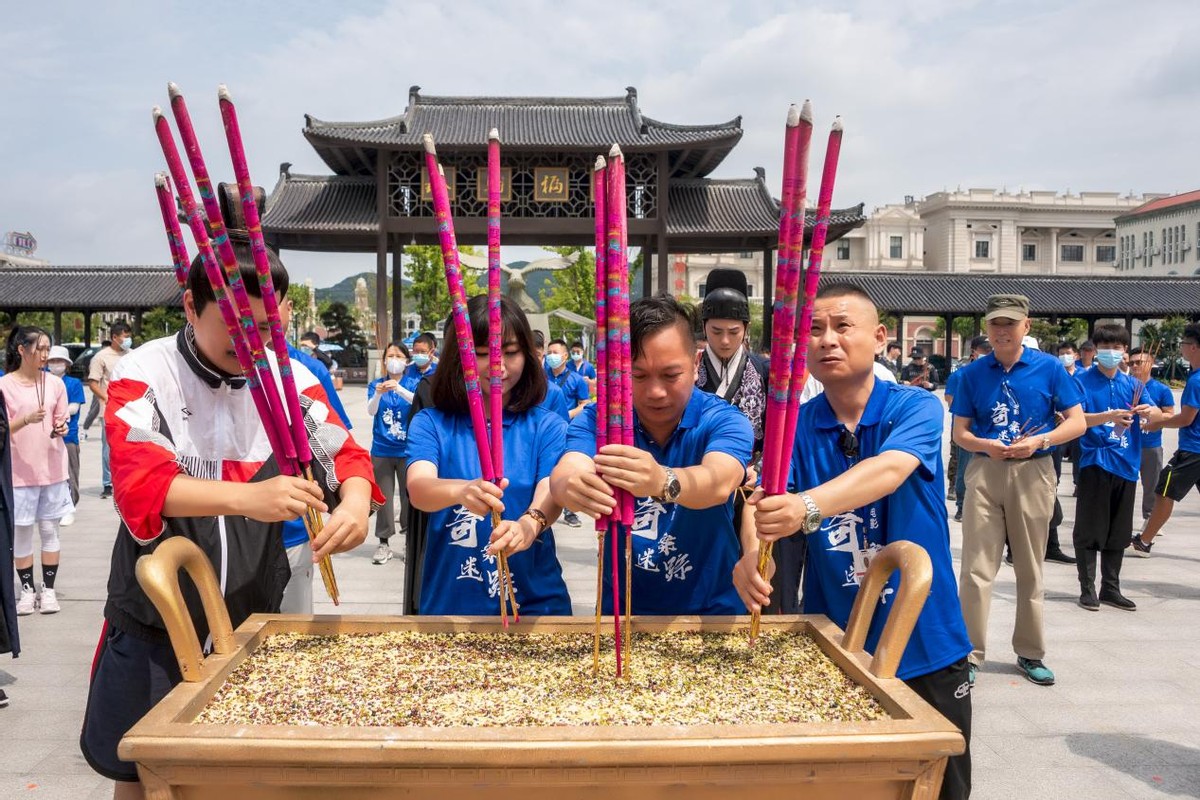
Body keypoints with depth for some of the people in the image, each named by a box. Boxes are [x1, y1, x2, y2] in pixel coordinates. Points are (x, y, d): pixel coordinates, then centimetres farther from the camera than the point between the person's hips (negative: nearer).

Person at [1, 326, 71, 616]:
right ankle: (27, 590, 17)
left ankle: (49, 589, 15)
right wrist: (25, 420, -24)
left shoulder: (55, 383, 3)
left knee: (49, 530, 7)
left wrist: (62, 428, -10)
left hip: (52, 469, 2)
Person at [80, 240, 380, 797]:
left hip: (254, 611, 3)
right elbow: (139, 486, -24)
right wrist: (249, 497, -41)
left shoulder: (290, 378, -4)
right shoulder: (144, 374, -13)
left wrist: (355, 503, -26)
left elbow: (346, 456, -1)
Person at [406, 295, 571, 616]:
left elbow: (551, 493, -17)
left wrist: (529, 523, -41)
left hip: (535, 601, 0)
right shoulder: (431, 423, -3)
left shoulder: (547, 426, -2)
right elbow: (418, 487, -20)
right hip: (449, 602, 0)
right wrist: (463, 491, -42)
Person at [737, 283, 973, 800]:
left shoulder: (916, 408, -10)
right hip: (832, 643, 2)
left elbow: (888, 471, -31)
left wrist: (806, 507, -49)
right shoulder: (797, 425, -2)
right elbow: (763, 500, -17)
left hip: (925, 640, -1)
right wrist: (752, 554, -40)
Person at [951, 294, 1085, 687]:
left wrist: (1039, 440, -15)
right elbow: (960, 432, 5)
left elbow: (1076, 422, 1)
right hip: (985, 472, 0)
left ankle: (1030, 654, 25)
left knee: (1030, 569, 11)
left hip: (1033, 473, 0)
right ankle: (970, 655, 6)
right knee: (976, 568, -3)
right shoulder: (973, 373, 4)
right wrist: (987, 445, -16)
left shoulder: (1049, 368, 1)